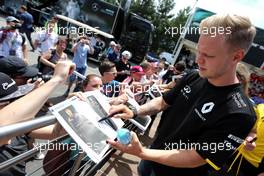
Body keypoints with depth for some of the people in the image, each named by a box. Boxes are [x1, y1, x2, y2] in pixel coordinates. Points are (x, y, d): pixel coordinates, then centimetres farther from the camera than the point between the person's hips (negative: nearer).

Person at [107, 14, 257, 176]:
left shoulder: (239, 114, -30)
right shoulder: (193, 78, -11)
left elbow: (194, 159, -27)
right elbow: (162, 102, 0)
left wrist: (142, 153, -32)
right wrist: (134, 111, -15)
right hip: (155, 152, 5)